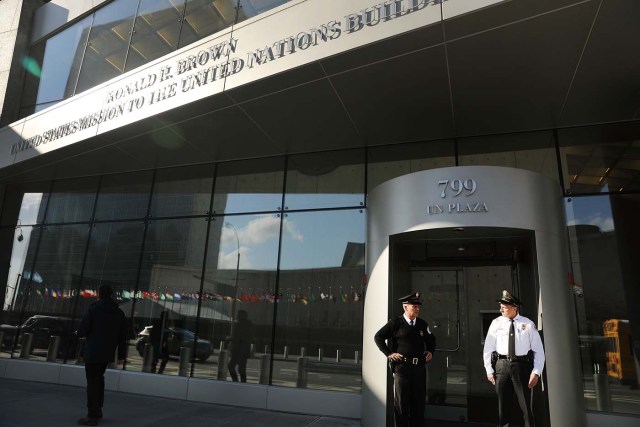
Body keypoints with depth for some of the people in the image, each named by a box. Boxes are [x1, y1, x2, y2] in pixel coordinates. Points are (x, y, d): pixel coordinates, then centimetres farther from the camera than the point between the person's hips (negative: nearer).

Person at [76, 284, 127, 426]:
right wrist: (121, 354, 8)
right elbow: (122, 336, 4)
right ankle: (98, 409, 26)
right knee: (99, 378, 22)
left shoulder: (93, 309, -10)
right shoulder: (119, 313, 4)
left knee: (92, 382, 2)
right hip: (107, 354, 5)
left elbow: (81, 331, -13)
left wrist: (81, 332, 11)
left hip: (92, 352, -5)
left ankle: (92, 416, 4)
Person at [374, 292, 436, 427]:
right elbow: (378, 337, -3)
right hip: (402, 366, -4)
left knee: (419, 400, 11)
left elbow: (431, 339, 28)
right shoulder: (396, 323, -5)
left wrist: (430, 351, 11)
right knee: (401, 401, 5)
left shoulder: (422, 324, 10)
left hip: (419, 367, 5)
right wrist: (389, 353, -6)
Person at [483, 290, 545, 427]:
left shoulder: (528, 324, 1)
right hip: (502, 365, 2)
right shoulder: (496, 323, 5)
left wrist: (536, 372, -7)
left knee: (526, 406, 6)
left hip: (522, 365, -1)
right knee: (503, 406, 9)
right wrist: (489, 370, 0)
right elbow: (488, 348, 6)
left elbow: (538, 350, 1)